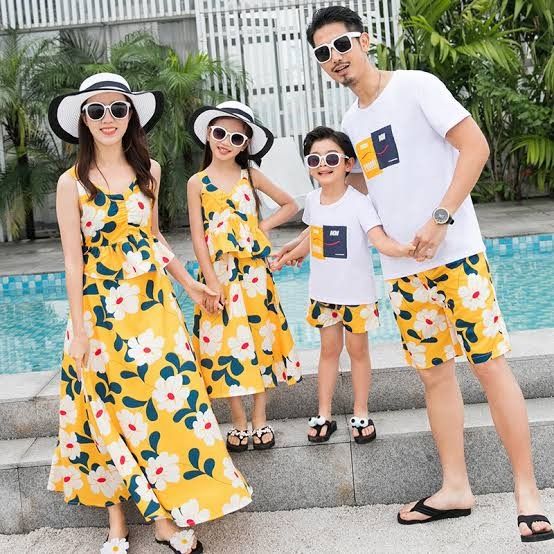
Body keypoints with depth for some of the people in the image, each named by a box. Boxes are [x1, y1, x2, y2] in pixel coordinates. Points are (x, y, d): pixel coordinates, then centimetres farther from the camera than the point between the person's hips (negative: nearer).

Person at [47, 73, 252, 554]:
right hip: (101, 309, -3)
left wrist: (189, 284, 19)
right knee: (111, 408, 6)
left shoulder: (148, 170, 5)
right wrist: (79, 330, -9)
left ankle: (165, 515, 12)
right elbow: (73, 260, -7)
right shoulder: (73, 182, -6)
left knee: (164, 398, 0)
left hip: (151, 303, 3)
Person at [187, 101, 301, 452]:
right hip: (219, 272, -1)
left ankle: (260, 419, 18)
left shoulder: (252, 176, 5)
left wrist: (264, 226, -2)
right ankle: (240, 422, 15)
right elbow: (198, 236, -4)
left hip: (254, 271, 1)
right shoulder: (198, 183, 0)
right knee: (226, 342, 2)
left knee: (258, 337, 6)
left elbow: (290, 205, 13)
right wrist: (212, 281, -11)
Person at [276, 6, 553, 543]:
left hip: (454, 254, -6)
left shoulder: (416, 86, -5)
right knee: (434, 374, 9)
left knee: (490, 364, -5)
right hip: (403, 268, 6)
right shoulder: (351, 122, 14)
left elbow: (475, 146, -13)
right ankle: (455, 488, 20)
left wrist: (440, 219, -18)